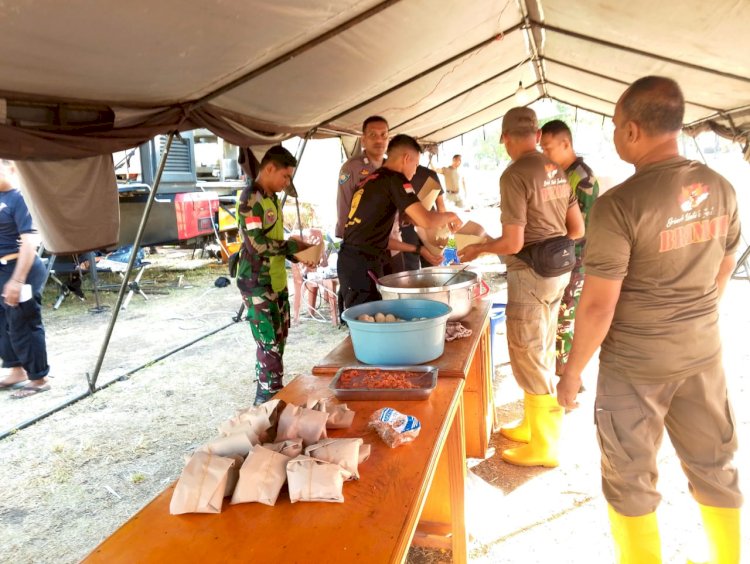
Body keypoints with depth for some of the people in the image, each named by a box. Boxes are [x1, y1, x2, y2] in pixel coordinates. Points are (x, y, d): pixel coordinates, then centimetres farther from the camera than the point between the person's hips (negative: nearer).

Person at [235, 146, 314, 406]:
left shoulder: (273, 199, 13)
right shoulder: (250, 199, -14)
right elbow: (257, 244, -23)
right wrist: (293, 246, -14)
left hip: (277, 281, 9)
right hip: (257, 283, -9)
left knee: (278, 341, 14)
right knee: (270, 345, -7)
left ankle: (266, 398, 27)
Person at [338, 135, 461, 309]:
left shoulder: (370, 180, 20)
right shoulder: (394, 179, -6)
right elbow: (425, 220, -16)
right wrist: (449, 216, 4)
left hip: (349, 259, 9)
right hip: (363, 264, -9)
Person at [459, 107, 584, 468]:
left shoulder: (514, 175, -17)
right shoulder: (557, 171, 7)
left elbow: (512, 243, -20)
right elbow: (577, 230, 11)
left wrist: (478, 248, -3)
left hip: (530, 274, -8)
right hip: (557, 270, 9)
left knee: (527, 358, 2)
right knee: (542, 353, 19)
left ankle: (543, 447, 13)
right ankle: (533, 425, 34)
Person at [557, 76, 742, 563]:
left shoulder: (620, 204, -22)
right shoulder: (722, 190, -1)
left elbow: (598, 305, -19)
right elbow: (722, 275, 11)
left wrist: (573, 372, -7)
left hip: (637, 362, -6)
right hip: (704, 354, 6)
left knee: (631, 477, 12)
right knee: (714, 466, 21)